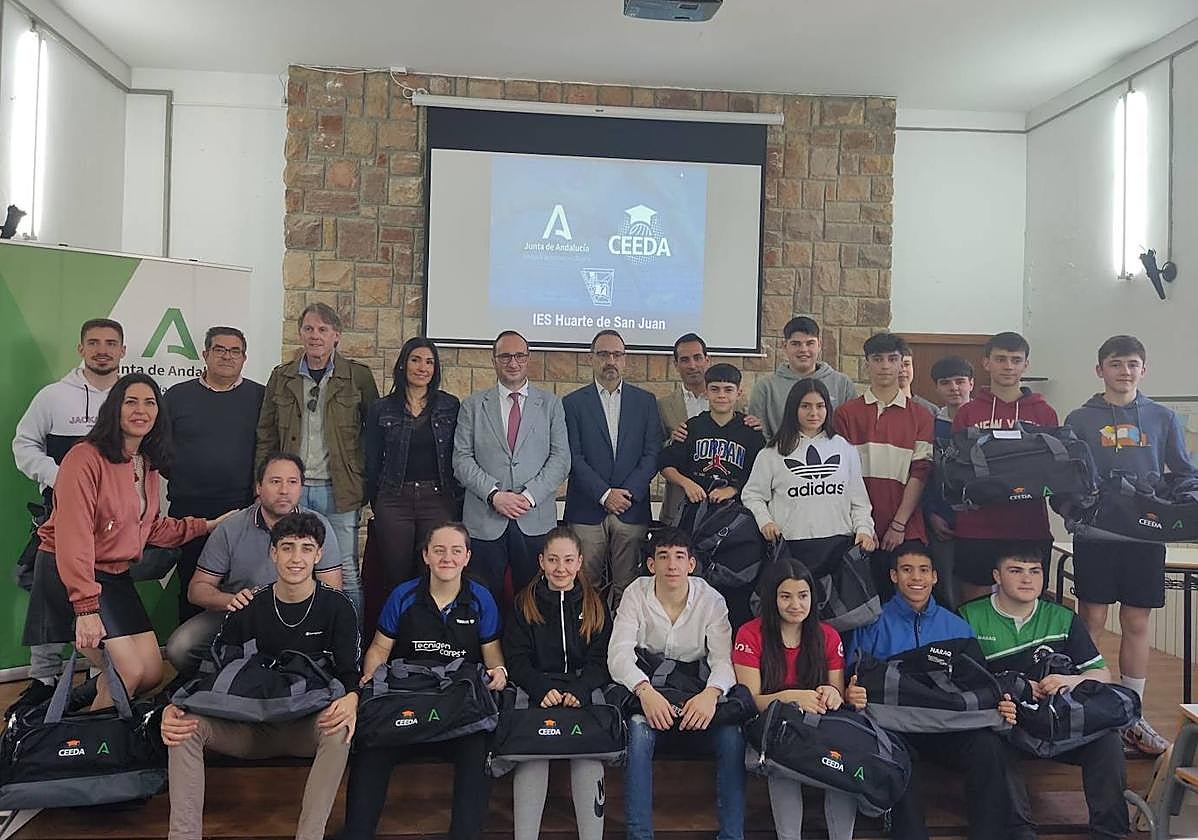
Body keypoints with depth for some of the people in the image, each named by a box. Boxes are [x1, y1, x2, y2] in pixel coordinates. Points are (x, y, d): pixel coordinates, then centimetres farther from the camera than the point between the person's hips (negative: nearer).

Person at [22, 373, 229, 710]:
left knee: (152, 674, 4)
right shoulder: (85, 458, -18)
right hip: (68, 576, -8)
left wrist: (207, 525, 12)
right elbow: (73, 537, -23)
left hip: (115, 576, 8)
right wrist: (86, 606, -26)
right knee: (129, 671, -12)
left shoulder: (148, 465, 9)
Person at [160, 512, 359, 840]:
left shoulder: (337, 607, -5)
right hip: (252, 725, 3)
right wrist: (173, 707, -20)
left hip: (309, 726, -3)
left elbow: (349, 673, -9)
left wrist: (350, 700, -35)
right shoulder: (250, 607, 1)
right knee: (186, 723, -20)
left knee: (339, 728, -36)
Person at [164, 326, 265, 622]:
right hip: (188, 511, 1)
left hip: (243, 510, -1)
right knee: (191, 588, 7)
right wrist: (177, 477, 3)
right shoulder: (177, 395, 9)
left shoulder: (260, 397, 6)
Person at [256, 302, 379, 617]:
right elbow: (266, 437, 10)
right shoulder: (281, 377, 9)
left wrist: (367, 485, -2)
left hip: (338, 491, -2)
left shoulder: (359, 376, 1)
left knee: (346, 573, 3)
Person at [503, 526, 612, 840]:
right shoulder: (525, 602, 10)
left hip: (585, 693, 0)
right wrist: (543, 690, -17)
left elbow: (600, 660, 4)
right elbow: (516, 658, 2)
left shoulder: (595, 603, 12)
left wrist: (579, 691, -16)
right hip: (536, 694, 0)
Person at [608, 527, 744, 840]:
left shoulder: (711, 600, -3)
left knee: (732, 737, -25)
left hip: (695, 694, 1)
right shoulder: (636, 594, -5)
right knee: (638, 731, -32)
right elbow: (619, 653, -15)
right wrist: (644, 690, -35)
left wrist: (711, 692, -35)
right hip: (647, 690, -1)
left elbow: (723, 658, -11)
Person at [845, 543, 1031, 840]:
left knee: (989, 746, -29)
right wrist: (851, 694, -23)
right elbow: (855, 678, 1)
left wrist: (1000, 708, -10)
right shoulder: (873, 625, 8)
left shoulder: (957, 627, 17)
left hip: (949, 724, 3)